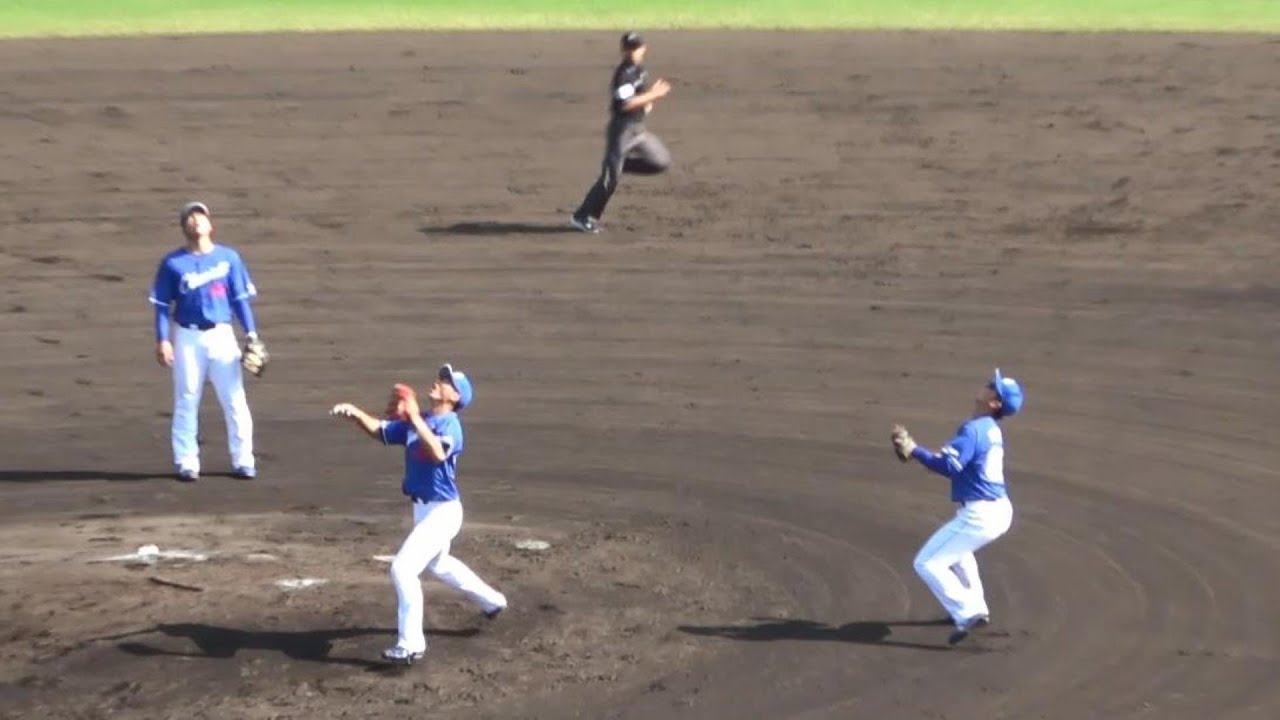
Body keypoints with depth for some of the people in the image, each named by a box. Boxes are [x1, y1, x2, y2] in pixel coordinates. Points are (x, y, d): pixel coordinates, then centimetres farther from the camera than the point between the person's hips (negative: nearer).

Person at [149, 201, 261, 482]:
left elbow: (240, 298, 7)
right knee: (186, 400, 2)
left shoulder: (228, 258, 5)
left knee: (234, 399, -1)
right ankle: (187, 463, 8)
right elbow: (163, 305, 1)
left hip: (221, 335, 1)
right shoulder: (173, 263, 1)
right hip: (187, 337, -1)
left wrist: (250, 331, -1)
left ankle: (243, 461, 7)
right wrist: (163, 340, -7)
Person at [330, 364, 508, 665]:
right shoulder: (416, 422, 5)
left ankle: (411, 645, -12)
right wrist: (355, 413, -15)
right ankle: (491, 601, 52)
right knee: (438, 564, 31)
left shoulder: (450, 424, -20)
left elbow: (438, 453, -40)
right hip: (423, 508, 10)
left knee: (403, 568, -17)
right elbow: (379, 430, 4)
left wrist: (415, 417, -40)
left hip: (442, 510, -10)